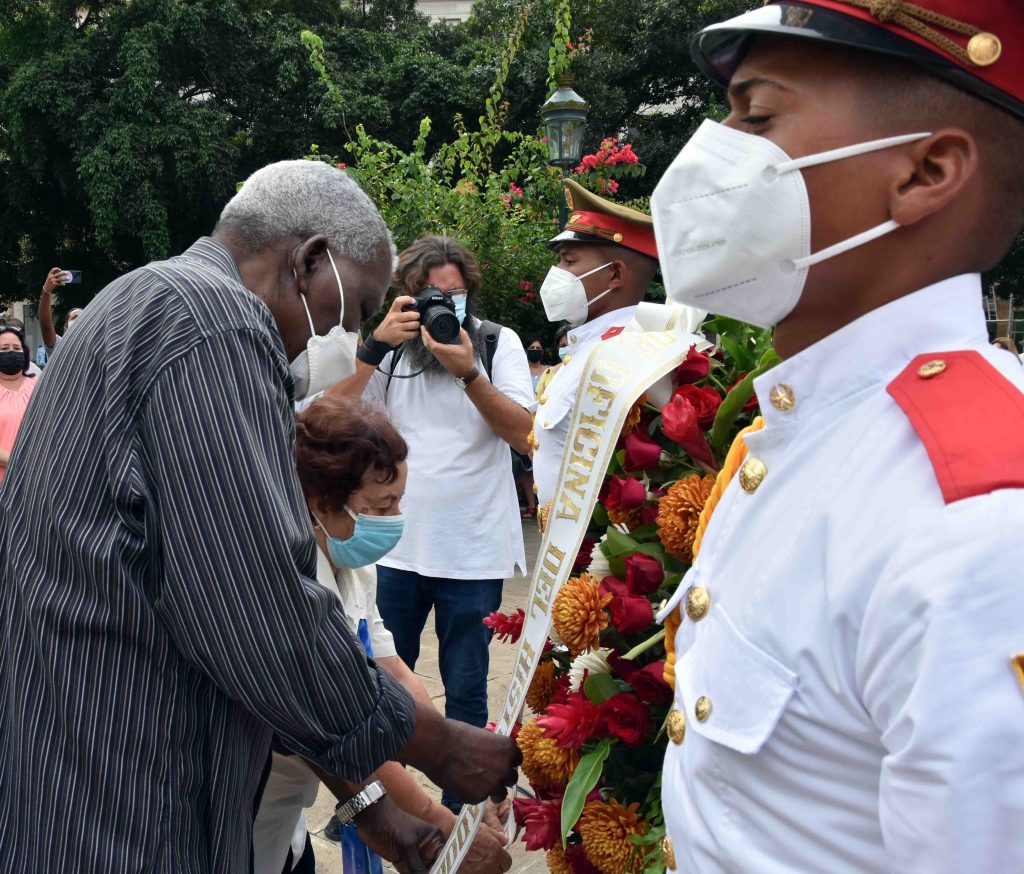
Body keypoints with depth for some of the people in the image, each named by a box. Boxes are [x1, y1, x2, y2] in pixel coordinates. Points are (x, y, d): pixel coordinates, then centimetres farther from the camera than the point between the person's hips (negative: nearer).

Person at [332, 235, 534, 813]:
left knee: (466, 690, 9)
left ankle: (458, 808, 27)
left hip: (474, 553, -2)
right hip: (397, 546, 2)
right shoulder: (391, 347, 5)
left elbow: (524, 433, -11)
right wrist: (377, 345, -18)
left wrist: (468, 373, -23)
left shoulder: (500, 343, 0)